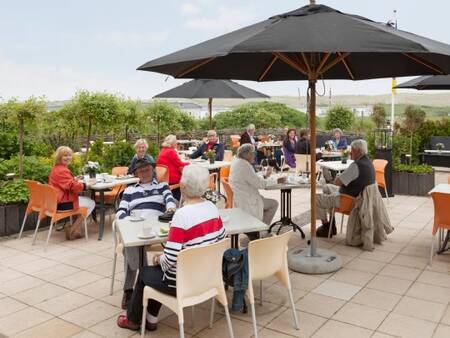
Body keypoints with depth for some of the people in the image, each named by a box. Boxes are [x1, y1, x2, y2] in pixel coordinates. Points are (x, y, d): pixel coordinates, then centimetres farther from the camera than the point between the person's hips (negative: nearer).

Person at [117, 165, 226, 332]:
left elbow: (170, 260, -26)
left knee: (145, 272, 21)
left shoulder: (182, 215, -27)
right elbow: (221, 240, 6)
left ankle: (133, 319, 42)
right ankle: (151, 318, 39)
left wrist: (158, 259, -4)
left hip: (183, 282, -7)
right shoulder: (212, 207, -5)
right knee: (157, 268, 29)